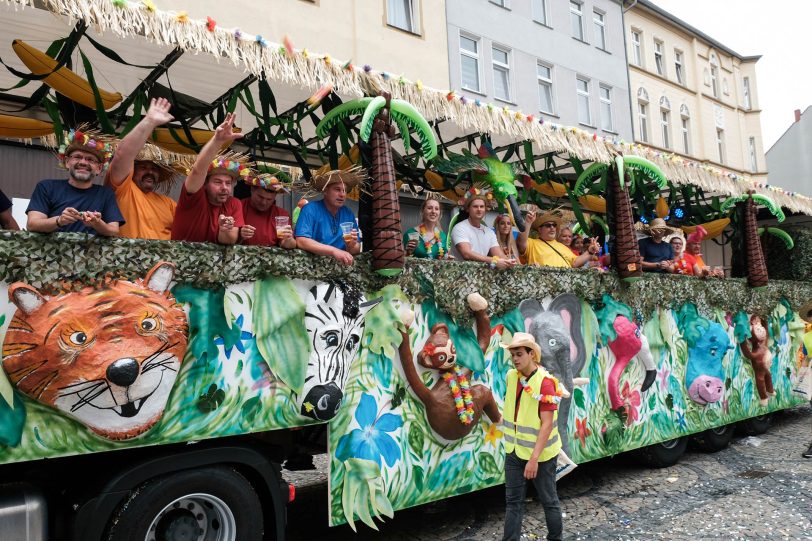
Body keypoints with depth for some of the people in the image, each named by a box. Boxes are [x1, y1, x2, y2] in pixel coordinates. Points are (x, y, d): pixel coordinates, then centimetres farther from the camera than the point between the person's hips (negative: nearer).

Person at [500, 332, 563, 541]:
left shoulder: (545, 382, -20)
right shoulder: (511, 376, 0)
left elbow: (547, 424, -22)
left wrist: (534, 458, -24)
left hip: (540, 454, -6)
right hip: (514, 451, 6)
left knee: (549, 500, 13)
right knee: (513, 502, 13)